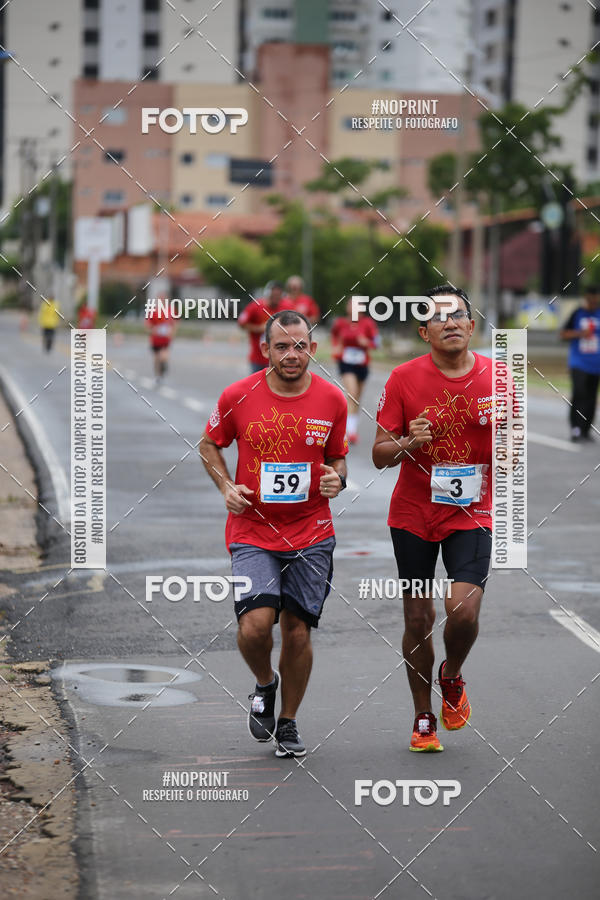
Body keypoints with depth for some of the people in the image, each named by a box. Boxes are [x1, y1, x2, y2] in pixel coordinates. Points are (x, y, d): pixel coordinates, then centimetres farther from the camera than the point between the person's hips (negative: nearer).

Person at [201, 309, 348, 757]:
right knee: (255, 624, -17)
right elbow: (209, 445, 11)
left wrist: (337, 479, -7)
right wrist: (227, 486, -5)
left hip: (311, 534, 1)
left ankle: (288, 722, 24)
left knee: (297, 630, 4)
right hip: (252, 531, -1)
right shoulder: (238, 396, -6)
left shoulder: (332, 400, -1)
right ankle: (264, 683, 17)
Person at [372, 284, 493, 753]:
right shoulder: (404, 379, -7)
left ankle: (452, 677, 16)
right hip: (413, 516, 0)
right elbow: (380, 455, -4)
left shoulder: (497, 377, -3)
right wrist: (408, 443, -24)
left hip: (471, 515, 0)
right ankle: (424, 718, 24)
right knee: (418, 618, 5)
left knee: (464, 610, -17)